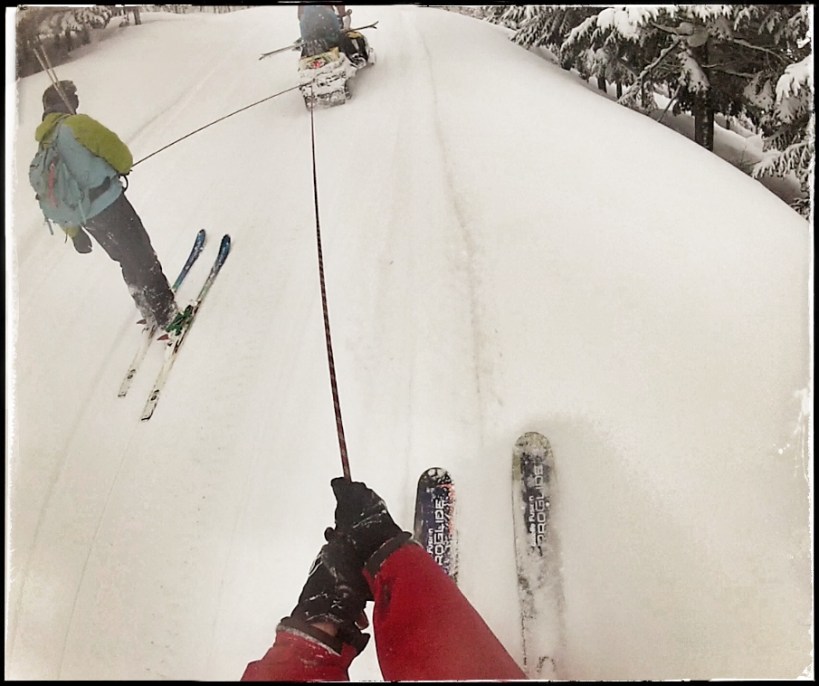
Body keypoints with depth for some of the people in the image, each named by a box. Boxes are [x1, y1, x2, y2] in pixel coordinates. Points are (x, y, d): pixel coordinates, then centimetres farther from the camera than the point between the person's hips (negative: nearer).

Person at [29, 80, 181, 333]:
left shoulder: (42, 147, 17)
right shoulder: (75, 124, -6)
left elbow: (50, 199, 17)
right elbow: (113, 147, -11)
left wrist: (73, 232, 22)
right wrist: (124, 166, 13)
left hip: (84, 219, 8)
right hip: (108, 204, -7)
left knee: (128, 261, 19)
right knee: (143, 256, -2)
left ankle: (151, 313, 23)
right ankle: (166, 314, -4)